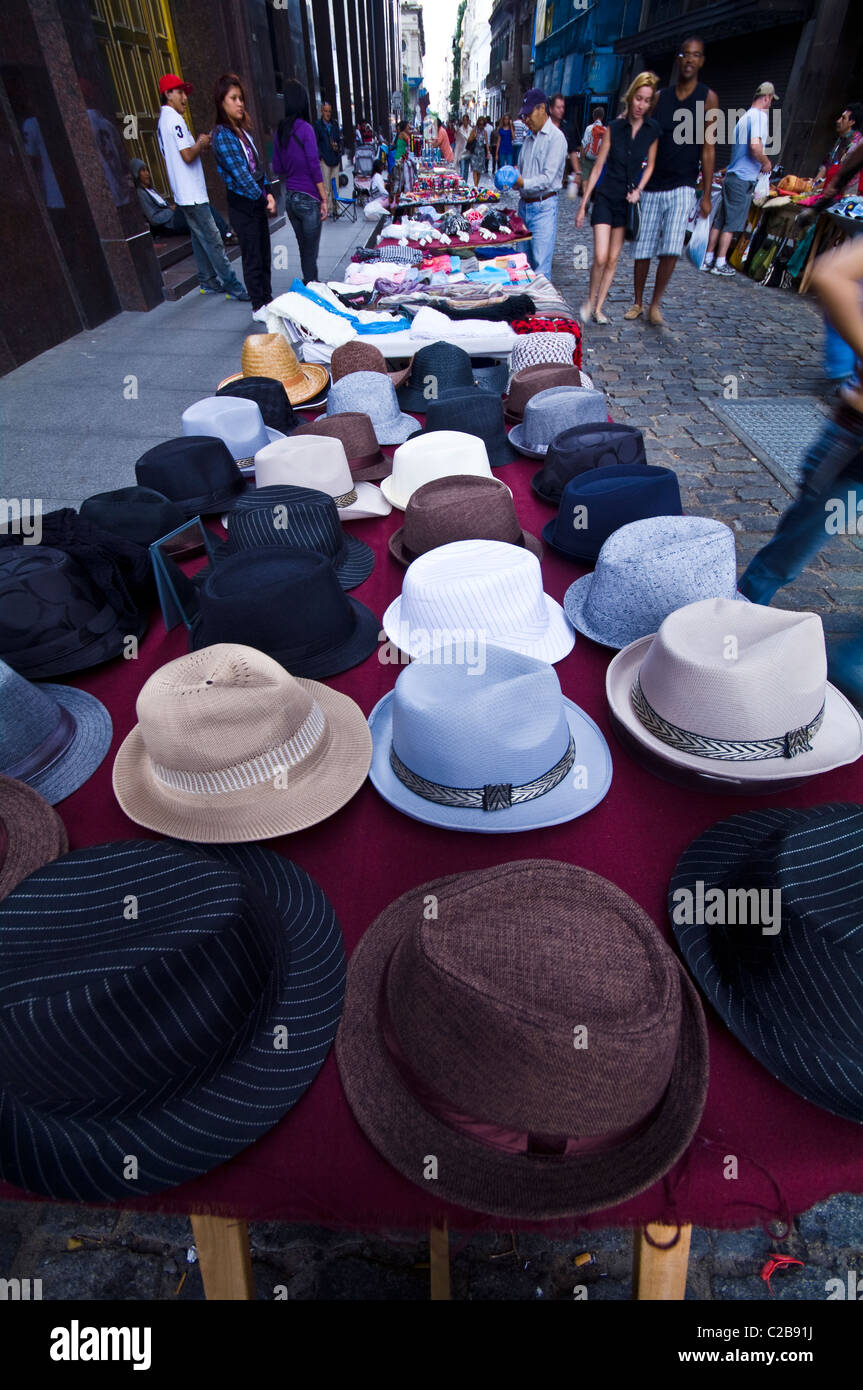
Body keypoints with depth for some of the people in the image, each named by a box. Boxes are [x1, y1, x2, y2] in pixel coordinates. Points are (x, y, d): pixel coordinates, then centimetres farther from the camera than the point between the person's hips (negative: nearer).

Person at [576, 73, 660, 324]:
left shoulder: (653, 129, 0)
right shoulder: (613, 128, -3)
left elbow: (650, 165, 10)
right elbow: (598, 167, -1)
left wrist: (638, 190, -8)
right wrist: (583, 205, -3)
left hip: (628, 201, 2)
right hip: (605, 198, -2)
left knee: (613, 260, 4)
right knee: (600, 258, -15)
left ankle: (598, 307, 13)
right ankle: (589, 300, 8)